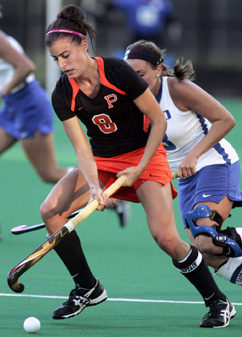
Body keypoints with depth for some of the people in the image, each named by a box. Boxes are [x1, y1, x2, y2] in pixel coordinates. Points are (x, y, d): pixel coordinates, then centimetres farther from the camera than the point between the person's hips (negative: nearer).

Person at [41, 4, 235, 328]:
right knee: (51, 211, -12)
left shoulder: (118, 72, -23)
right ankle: (88, 289, 4)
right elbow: (82, 149, -13)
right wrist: (94, 187, -31)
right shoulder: (63, 95, -11)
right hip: (102, 161, 5)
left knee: (166, 237, -21)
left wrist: (140, 169, -18)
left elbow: (159, 121, -14)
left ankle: (219, 303, -6)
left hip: (145, 155, -5)